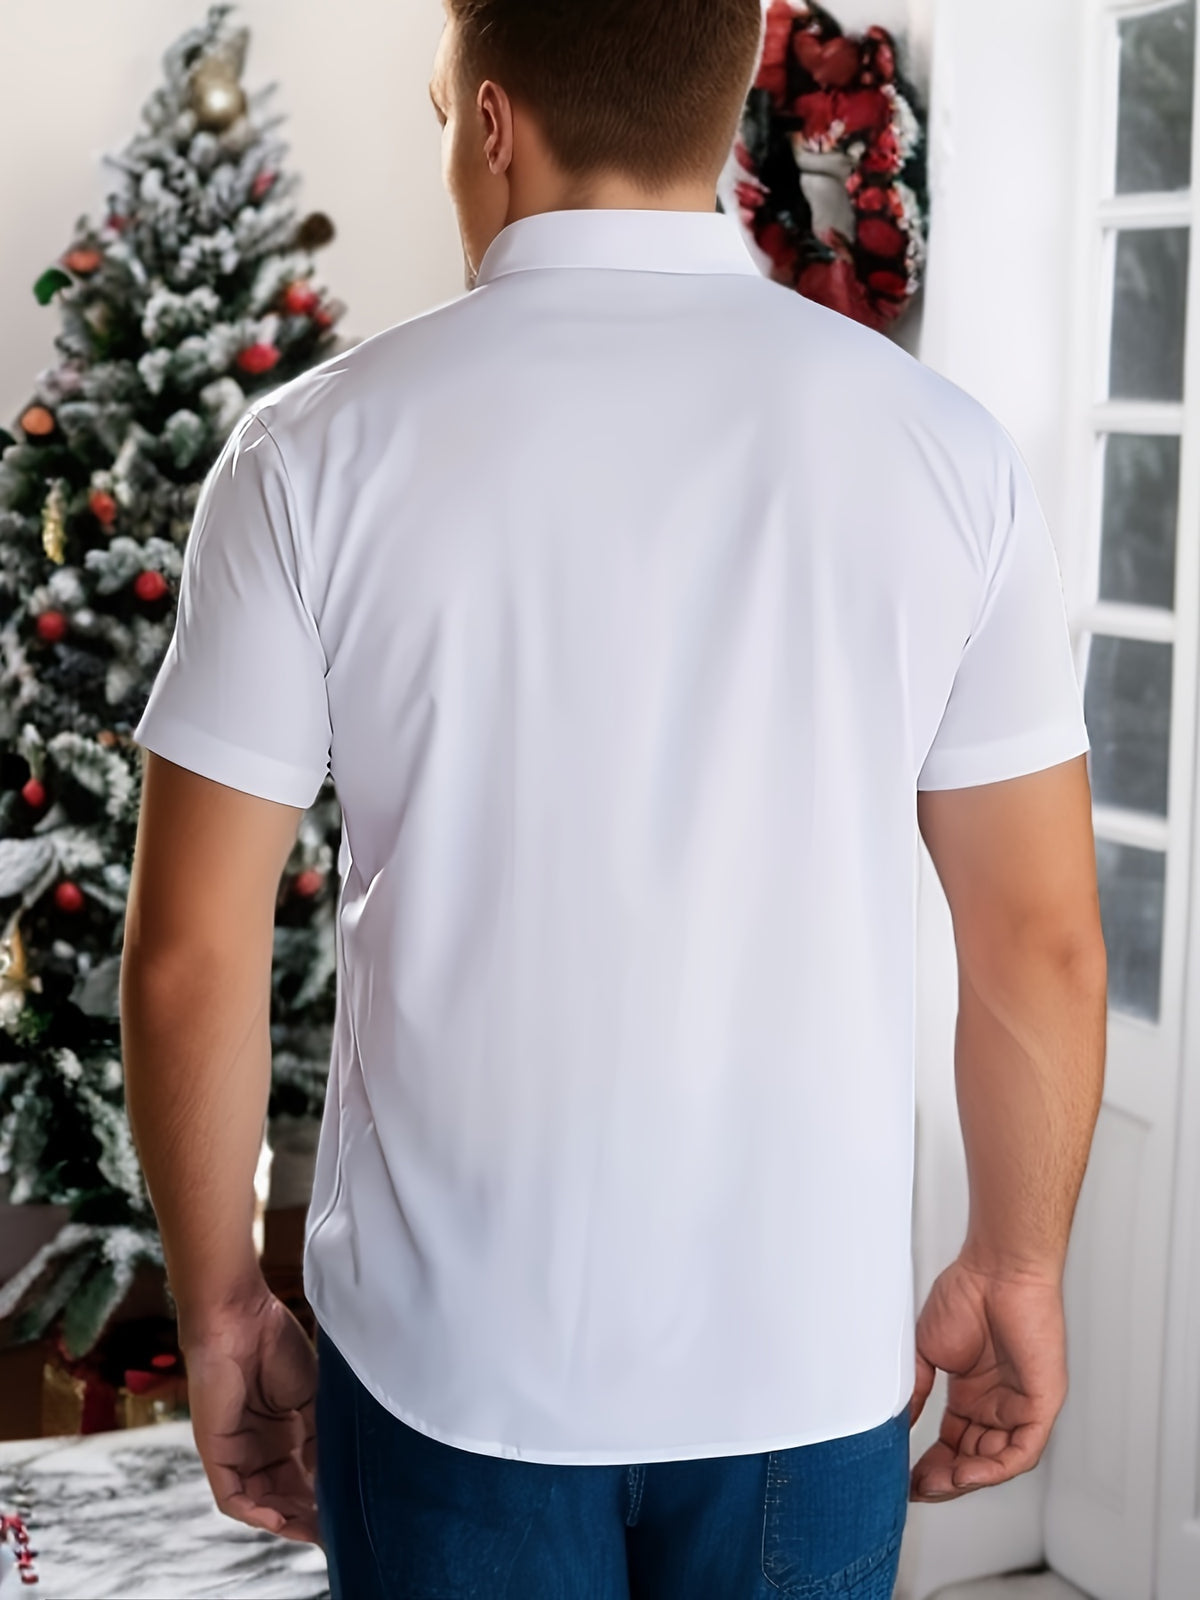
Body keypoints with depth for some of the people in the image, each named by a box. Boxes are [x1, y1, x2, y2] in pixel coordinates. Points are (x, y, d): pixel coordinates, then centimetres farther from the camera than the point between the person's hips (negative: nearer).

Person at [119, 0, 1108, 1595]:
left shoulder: (318, 450, -10)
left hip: (451, 1360, -1)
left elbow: (191, 956, -8)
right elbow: (1046, 941, -2)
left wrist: (221, 1309, 5)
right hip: (814, 1354, 2)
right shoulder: (944, 445, -6)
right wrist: (1018, 1269, 12)